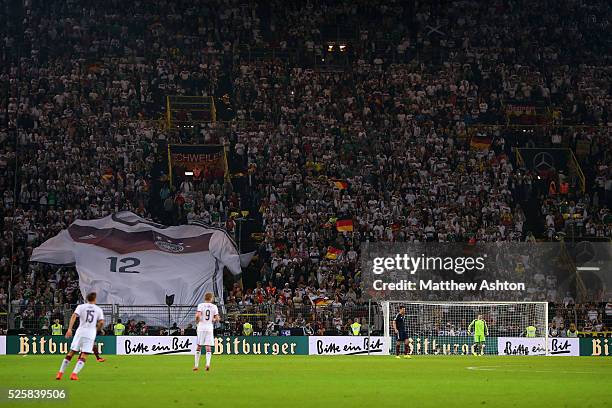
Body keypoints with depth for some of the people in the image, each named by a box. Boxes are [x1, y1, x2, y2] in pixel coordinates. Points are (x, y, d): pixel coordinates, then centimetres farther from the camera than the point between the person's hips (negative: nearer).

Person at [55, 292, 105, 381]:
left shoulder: (81, 307, 7)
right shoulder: (99, 310, 9)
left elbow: (74, 316, -9)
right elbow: (101, 322, -1)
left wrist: (69, 329, -15)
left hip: (80, 331, 1)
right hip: (91, 333, -1)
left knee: (71, 352, 7)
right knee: (84, 355, -1)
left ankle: (60, 373, 7)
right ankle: (74, 373, -16)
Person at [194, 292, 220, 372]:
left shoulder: (201, 305, -3)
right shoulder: (214, 307, 2)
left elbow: (198, 315, -16)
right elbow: (217, 319, -1)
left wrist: (197, 321, 4)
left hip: (201, 327, -1)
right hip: (210, 328, 1)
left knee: (199, 347, 8)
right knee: (208, 347, 2)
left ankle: (196, 365, 10)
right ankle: (208, 363, -17)